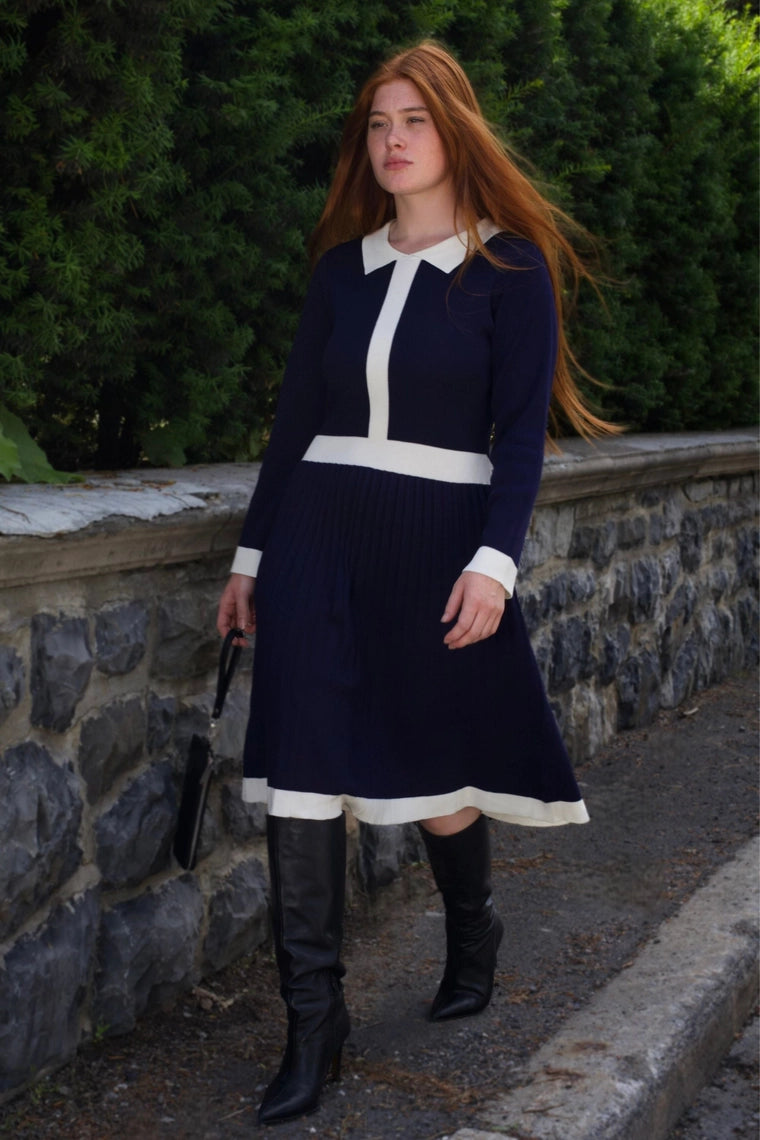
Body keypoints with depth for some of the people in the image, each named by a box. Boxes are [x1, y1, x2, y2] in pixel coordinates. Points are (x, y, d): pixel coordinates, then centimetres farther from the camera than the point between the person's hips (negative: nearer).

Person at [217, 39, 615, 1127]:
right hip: (318, 536, 3)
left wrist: (494, 560, -15)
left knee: (435, 767, 7)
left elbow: (520, 430, -5)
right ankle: (314, 1019, 6)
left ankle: (472, 932, 39)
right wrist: (252, 554, 11)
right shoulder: (343, 267, 12)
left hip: (439, 538, -3)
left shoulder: (510, 267, 1)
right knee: (303, 768, -4)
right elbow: (297, 414, 13)